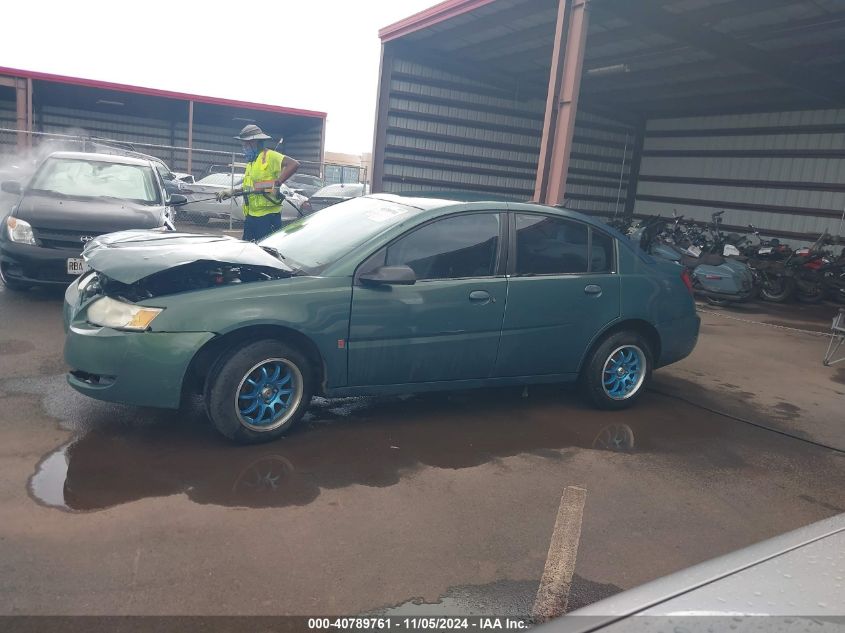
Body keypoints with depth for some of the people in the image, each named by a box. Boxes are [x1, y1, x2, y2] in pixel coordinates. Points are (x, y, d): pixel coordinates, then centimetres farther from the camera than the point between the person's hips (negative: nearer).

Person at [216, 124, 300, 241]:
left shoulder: (270, 156, -10)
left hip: (268, 215, -10)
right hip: (251, 215, 10)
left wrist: (277, 183, -29)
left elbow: (294, 164, -23)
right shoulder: (250, 162, 20)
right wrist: (232, 192, 15)